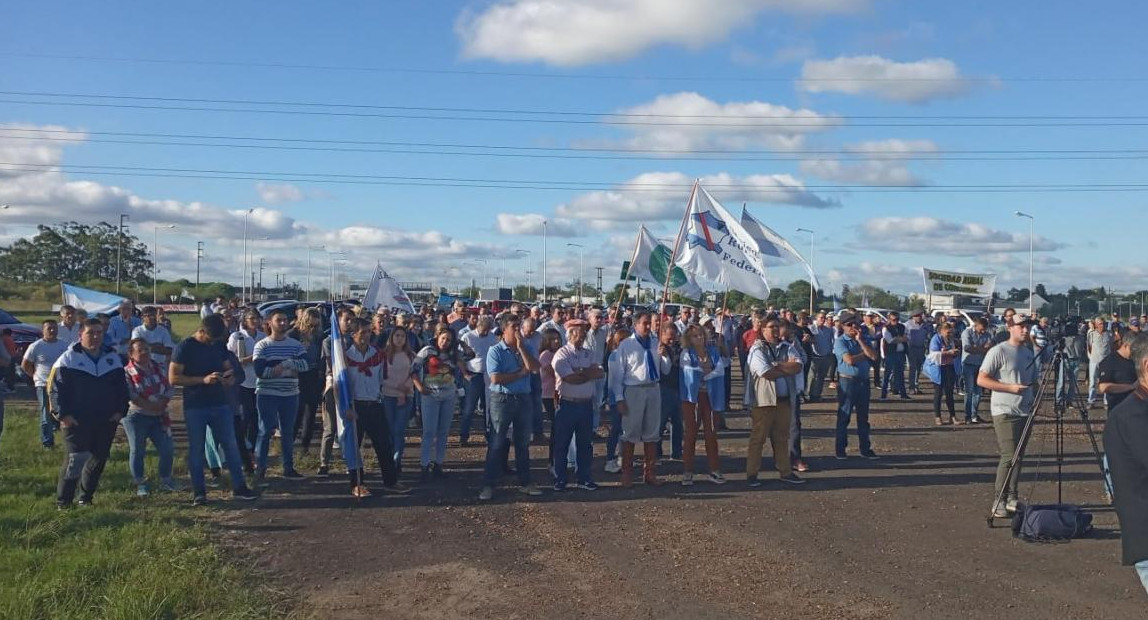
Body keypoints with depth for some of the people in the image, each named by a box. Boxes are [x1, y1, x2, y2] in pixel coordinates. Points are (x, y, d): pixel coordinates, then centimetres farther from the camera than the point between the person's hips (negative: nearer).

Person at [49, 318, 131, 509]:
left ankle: (86, 498, 22)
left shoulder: (112, 358, 11)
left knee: (99, 459, 8)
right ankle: (63, 501, -2)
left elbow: (122, 388, 15)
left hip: (106, 421, 5)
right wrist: (63, 414, -12)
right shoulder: (68, 359, -1)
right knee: (76, 458, -11)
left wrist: (120, 410, 4)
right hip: (77, 421, -5)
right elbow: (57, 389, -4)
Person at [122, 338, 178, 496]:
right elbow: (130, 395, -17)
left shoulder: (160, 369, 10)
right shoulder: (127, 372, -6)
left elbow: (170, 389, 6)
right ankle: (140, 484, 13)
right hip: (136, 416, -4)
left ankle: (165, 480, 20)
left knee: (167, 449, 2)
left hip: (159, 416, 5)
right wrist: (150, 405, -21)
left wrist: (163, 403, -12)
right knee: (137, 451, 0)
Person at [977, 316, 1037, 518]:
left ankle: (1011, 497, 18)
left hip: (1025, 412, 7)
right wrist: (1010, 387, -19)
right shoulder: (998, 351, -8)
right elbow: (981, 380, -13)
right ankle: (999, 501, -6)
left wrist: (1035, 399, 5)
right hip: (1004, 412, -7)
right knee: (1009, 456, -13)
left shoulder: (1028, 353, 15)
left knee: (1018, 456, 9)